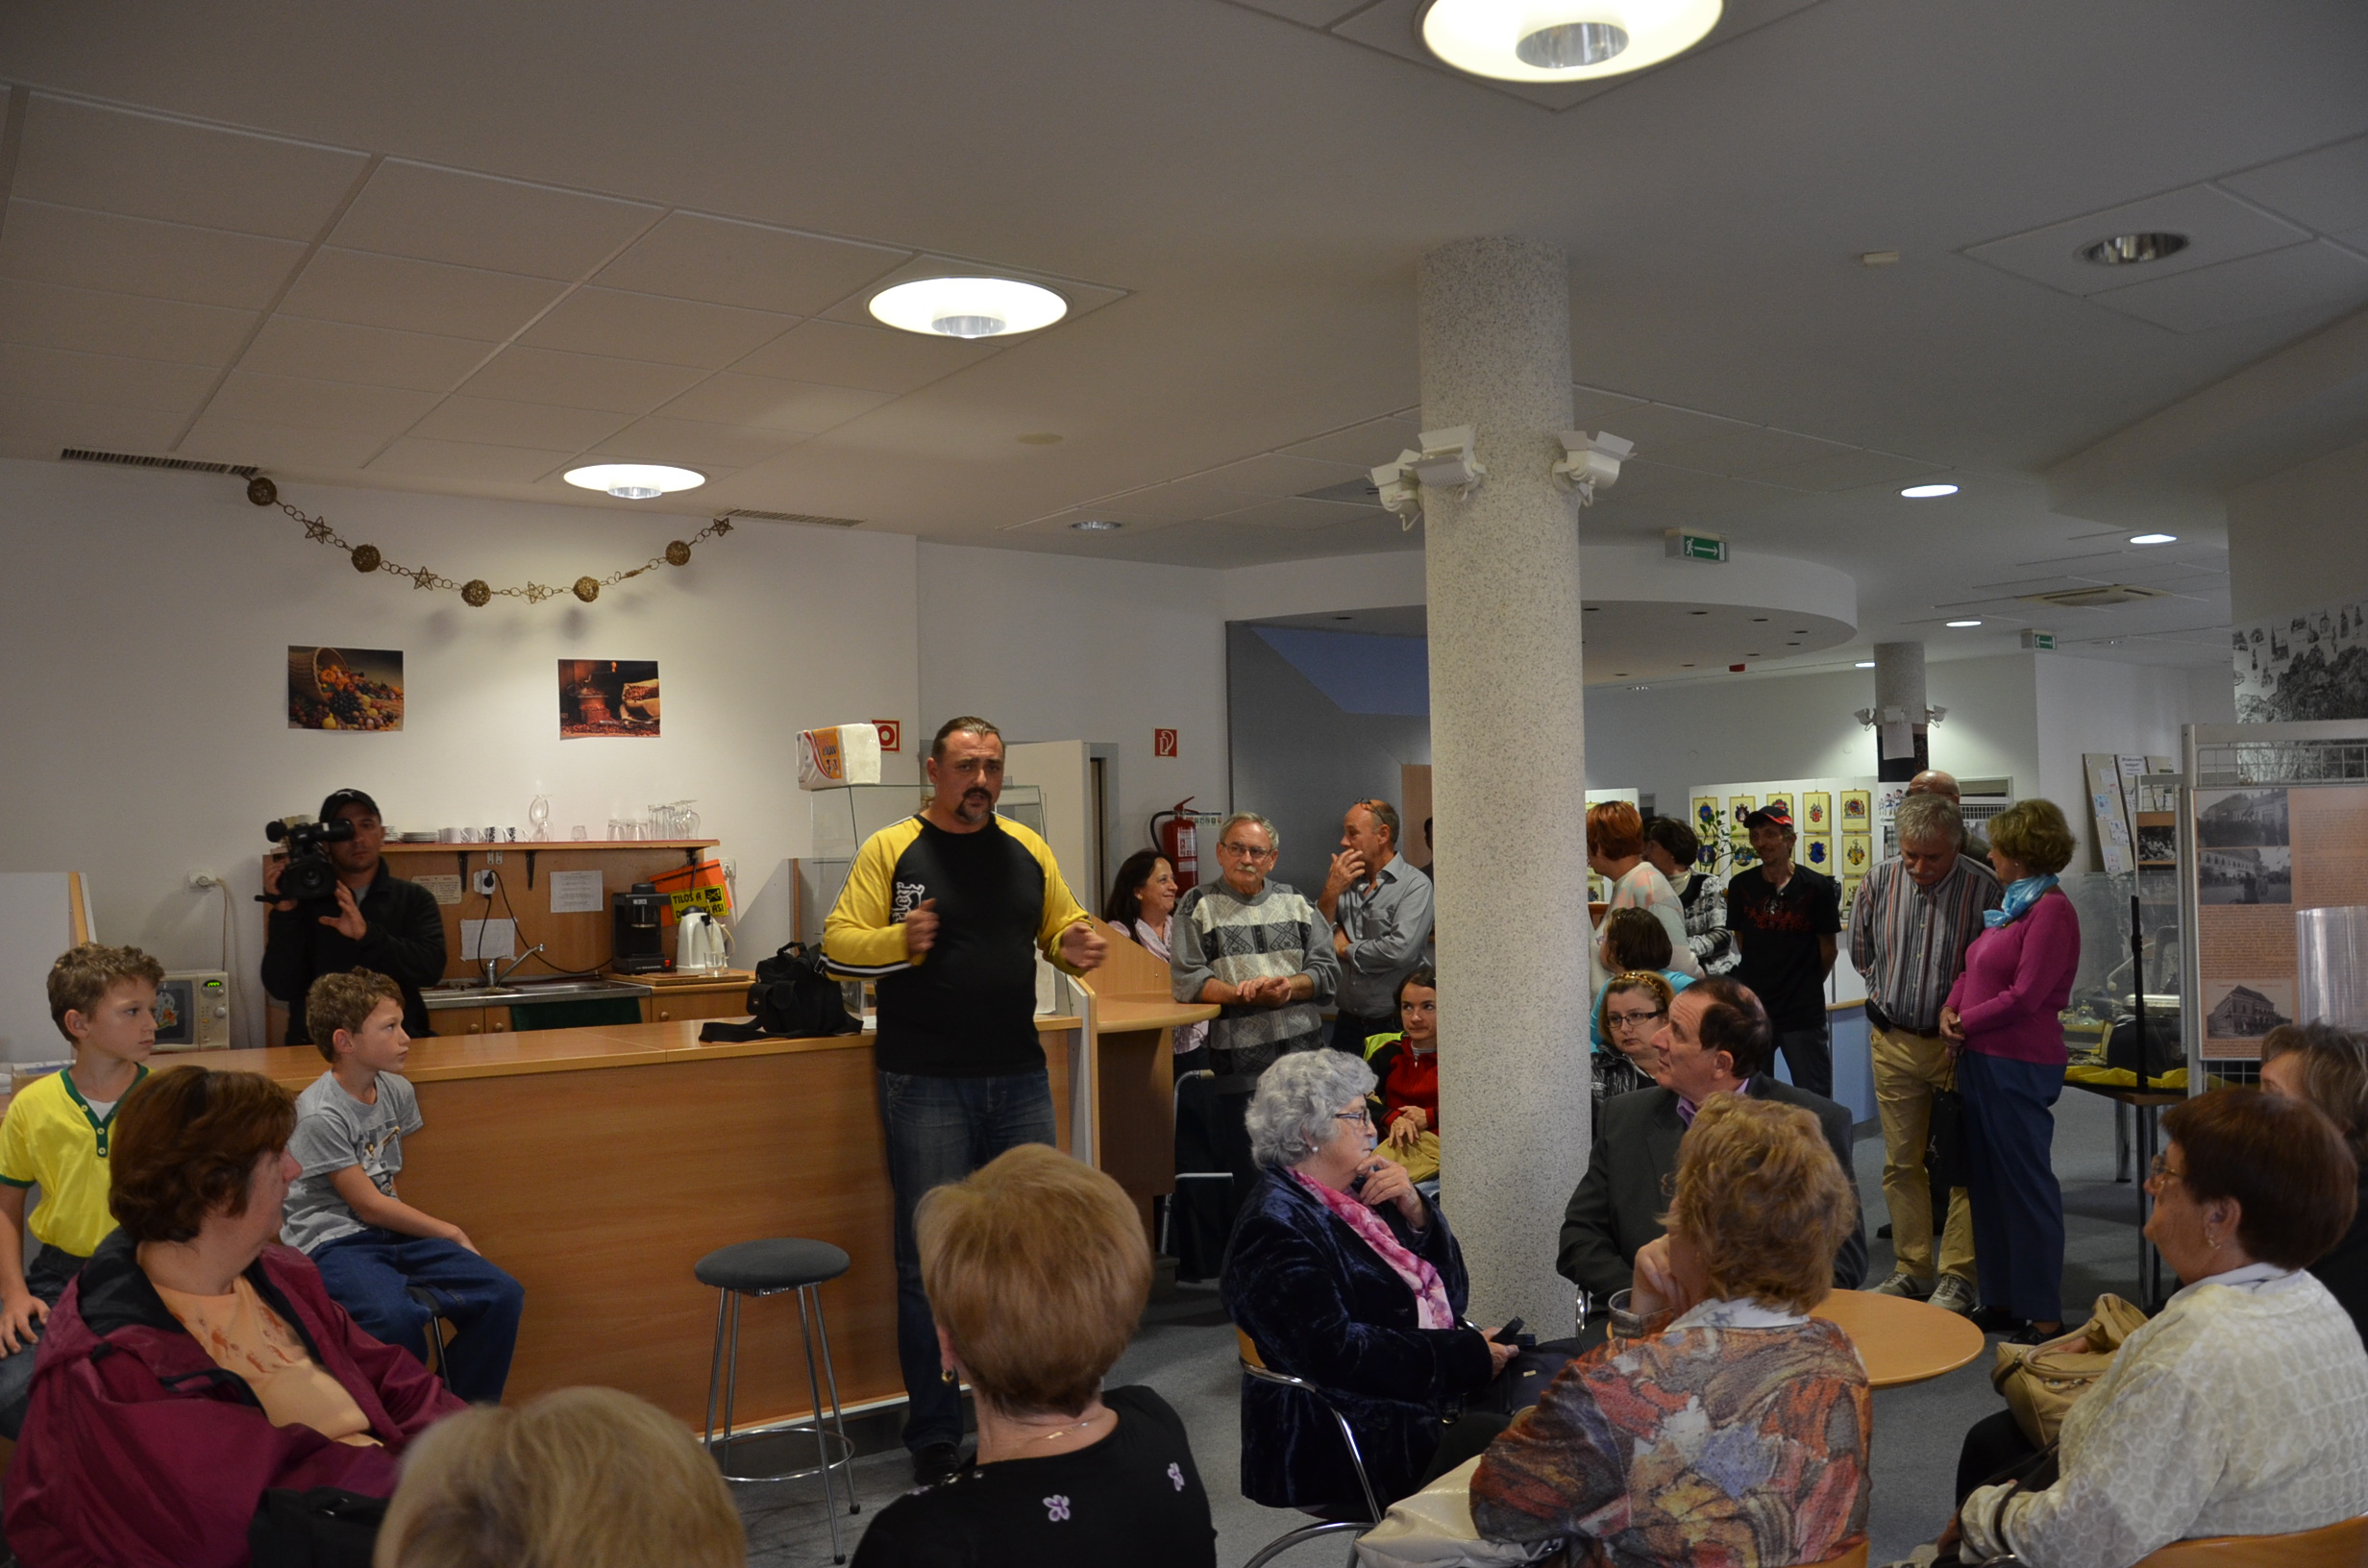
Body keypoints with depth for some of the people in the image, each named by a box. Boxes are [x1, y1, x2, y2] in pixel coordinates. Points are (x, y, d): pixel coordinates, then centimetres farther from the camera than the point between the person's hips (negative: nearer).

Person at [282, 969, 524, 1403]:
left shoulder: (398, 1091, 8)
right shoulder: (320, 1115, -15)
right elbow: (369, 1205, -11)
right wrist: (451, 1234, -4)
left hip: (391, 1232, 7)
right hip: (332, 1242, -7)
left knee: (504, 1294, -12)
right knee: (396, 1318, -37)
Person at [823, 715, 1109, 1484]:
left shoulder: (1027, 850, 9)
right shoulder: (890, 850, -3)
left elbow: (1063, 925, 18)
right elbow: (838, 942, -6)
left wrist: (1078, 947, -5)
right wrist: (900, 941, -25)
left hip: (1019, 1078, 4)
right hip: (925, 1086, -4)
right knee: (931, 1261, 3)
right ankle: (934, 1436, 15)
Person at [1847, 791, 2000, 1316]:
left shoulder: (1982, 888, -12)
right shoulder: (1879, 881, 0)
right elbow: (1861, 951, 16)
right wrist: (1888, 998, 11)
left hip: (1957, 1042, -4)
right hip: (1893, 1041, 4)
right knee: (1901, 1162, 10)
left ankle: (1957, 1276, 10)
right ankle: (1913, 1268, 21)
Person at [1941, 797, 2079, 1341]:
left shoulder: (2051, 910, -15)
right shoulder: (2009, 904, 15)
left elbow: (2024, 995, -19)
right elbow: (1973, 968, 18)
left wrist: (1966, 1022, -8)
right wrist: (1950, 1009, 0)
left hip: (2018, 1066, -10)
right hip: (1982, 1060, 10)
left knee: (2026, 1184, -3)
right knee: (1987, 1182, 15)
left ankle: (2044, 1316, 6)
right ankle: (2003, 1301, 25)